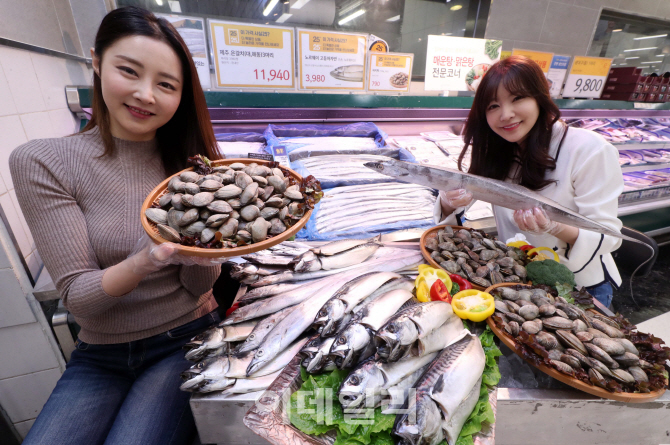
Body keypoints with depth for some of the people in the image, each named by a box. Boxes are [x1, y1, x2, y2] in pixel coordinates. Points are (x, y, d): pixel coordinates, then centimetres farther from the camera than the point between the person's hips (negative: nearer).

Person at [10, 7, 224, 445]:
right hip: (100, 356, 1)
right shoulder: (42, 161, -9)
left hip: (185, 342, 0)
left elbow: (200, 283, -7)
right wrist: (144, 262, -33)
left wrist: (200, 254, -30)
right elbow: (77, 295, -13)